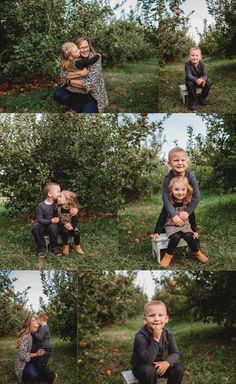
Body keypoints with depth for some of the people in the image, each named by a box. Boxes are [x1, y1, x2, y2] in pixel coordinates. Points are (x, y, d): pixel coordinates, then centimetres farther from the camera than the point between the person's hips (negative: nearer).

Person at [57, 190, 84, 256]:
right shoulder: (58, 208, -12)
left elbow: (75, 220, -8)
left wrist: (72, 227, -28)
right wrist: (64, 225, -25)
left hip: (71, 227, 1)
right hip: (62, 227, -1)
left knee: (76, 233, -23)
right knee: (65, 232, -30)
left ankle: (78, 247, 1)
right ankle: (66, 247, -7)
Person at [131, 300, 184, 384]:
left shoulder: (168, 334, -9)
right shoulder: (141, 336, -27)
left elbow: (175, 353, -7)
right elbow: (147, 359, -33)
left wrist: (167, 362, -29)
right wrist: (156, 339, -40)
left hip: (158, 365, 5)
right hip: (141, 366, -5)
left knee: (179, 368, -15)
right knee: (149, 370, -37)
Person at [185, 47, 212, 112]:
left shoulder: (202, 64, -12)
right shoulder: (188, 64, -22)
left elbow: (205, 74, -18)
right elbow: (189, 75, -31)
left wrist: (203, 80, -43)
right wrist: (196, 80, -51)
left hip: (200, 80, 3)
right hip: (190, 81, -3)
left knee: (208, 83, -22)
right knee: (190, 84, -37)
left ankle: (202, 99, 0)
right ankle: (192, 103, -22)